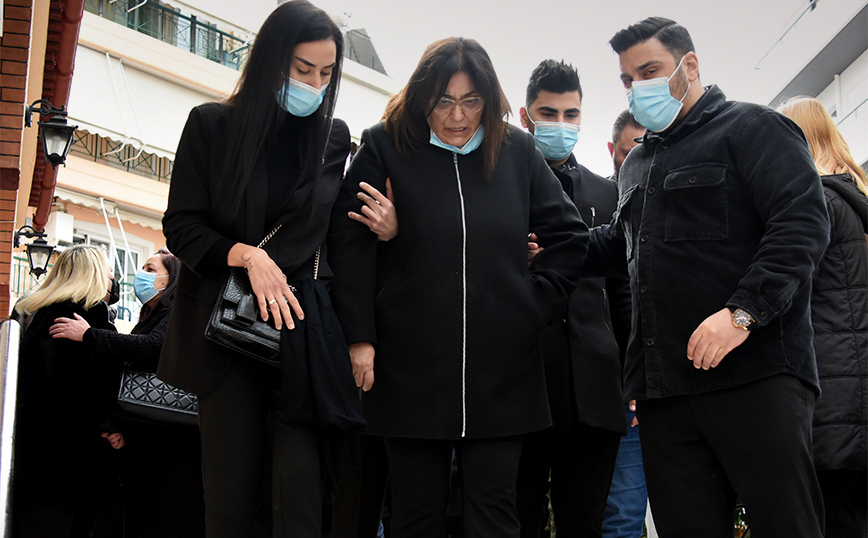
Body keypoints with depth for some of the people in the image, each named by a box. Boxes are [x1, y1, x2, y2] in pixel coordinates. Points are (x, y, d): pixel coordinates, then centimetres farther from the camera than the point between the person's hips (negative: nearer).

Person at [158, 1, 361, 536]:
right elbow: (181, 227, 0)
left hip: (308, 328, 1)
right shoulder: (213, 125, 4)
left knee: (300, 494, -8)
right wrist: (247, 256, -14)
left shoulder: (335, 136, 11)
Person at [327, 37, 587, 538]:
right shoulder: (386, 147, 1)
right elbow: (351, 242, -2)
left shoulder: (517, 151, 7)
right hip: (412, 365, -1)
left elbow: (569, 233, 13)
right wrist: (360, 337, -8)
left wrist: (538, 303, 2)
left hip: (501, 368, 2)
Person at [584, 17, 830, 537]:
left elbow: (805, 222, -12)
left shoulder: (751, 128, 1)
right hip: (663, 386, 7)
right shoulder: (636, 164, 26)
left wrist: (743, 312, -21)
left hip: (757, 371, -7)